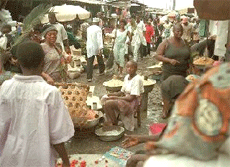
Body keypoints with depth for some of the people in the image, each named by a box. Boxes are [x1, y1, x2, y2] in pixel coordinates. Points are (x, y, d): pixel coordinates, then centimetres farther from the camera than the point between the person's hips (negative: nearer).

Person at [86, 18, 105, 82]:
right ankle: (101, 71, 41)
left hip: (89, 47, 3)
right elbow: (99, 39, -21)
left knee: (89, 63, 0)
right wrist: (100, 49, -26)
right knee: (100, 60, 21)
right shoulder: (98, 29, -10)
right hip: (97, 47, -3)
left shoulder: (88, 29, 5)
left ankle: (89, 77, -6)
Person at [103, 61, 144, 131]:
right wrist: (111, 94, 0)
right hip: (125, 99, 9)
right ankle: (110, 121, 4)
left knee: (108, 104, -21)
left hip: (132, 102, -8)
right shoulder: (127, 77, 9)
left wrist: (115, 97, -18)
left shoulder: (137, 79, -18)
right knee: (106, 101, -7)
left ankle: (115, 123, 0)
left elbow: (131, 98, -21)